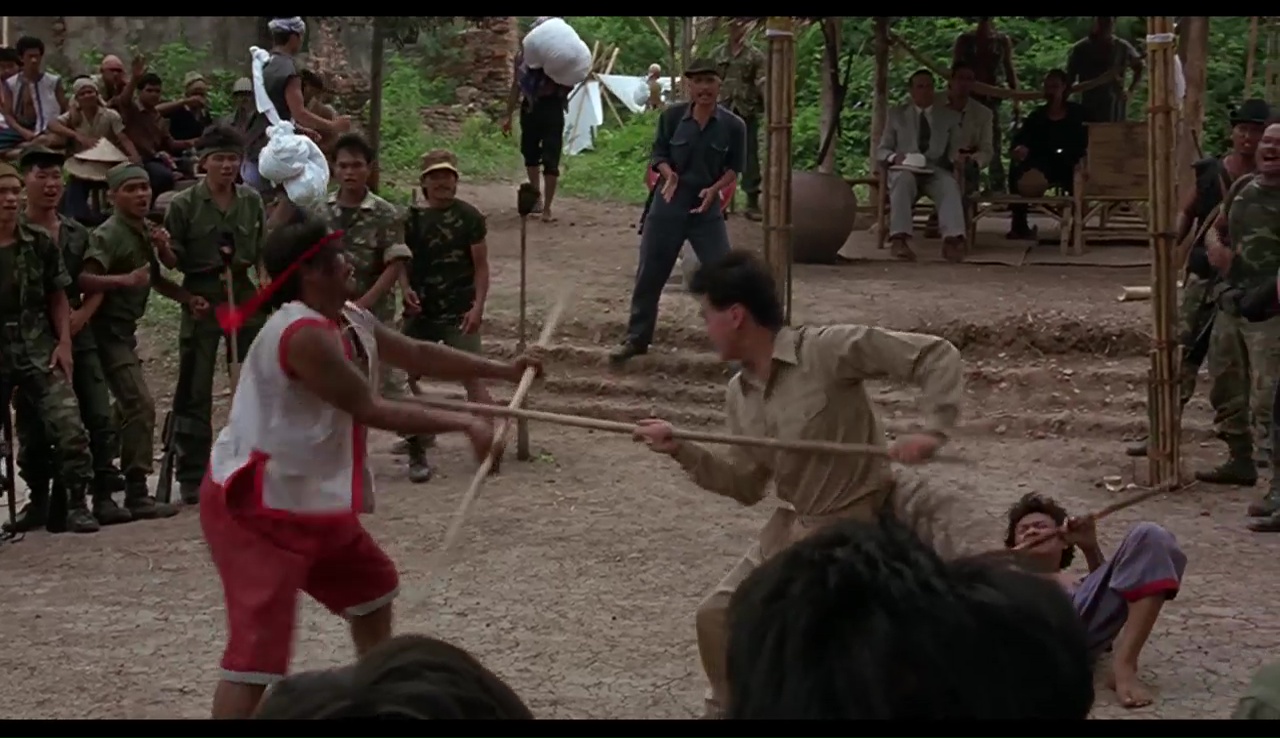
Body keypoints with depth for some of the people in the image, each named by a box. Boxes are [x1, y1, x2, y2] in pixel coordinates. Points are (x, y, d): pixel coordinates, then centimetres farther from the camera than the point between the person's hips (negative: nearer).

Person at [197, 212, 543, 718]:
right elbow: (372, 411, -23)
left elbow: (416, 355, 20)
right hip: (255, 503, -11)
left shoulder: (351, 322, 6)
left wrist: (503, 371, 22)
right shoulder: (303, 334, -26)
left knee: (370, 586, 28)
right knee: (258, 645, -19)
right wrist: (464, 425, -16)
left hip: (309, 500, 11)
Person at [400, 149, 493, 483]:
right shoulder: (411, 219, 6)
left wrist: (478, 306, -12)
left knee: (473, 377, -13)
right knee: (409, 378, 1)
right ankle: (417, 452, 11)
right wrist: (405, 290, -10)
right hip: (420, 312, 3)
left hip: (459, 313, -3)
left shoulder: (469, 217, -1)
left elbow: (481, 266, 0)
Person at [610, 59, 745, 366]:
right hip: (668, 205, 1)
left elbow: (734, 167, 0)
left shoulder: (733, 125, -8)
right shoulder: (672, 116, -8)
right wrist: (669, 174, -22)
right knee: (650, 274, 9)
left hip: (707, 208, -1)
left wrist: (714, 189, -17)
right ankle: (636, 338, 24)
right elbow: (658, 154, -1)